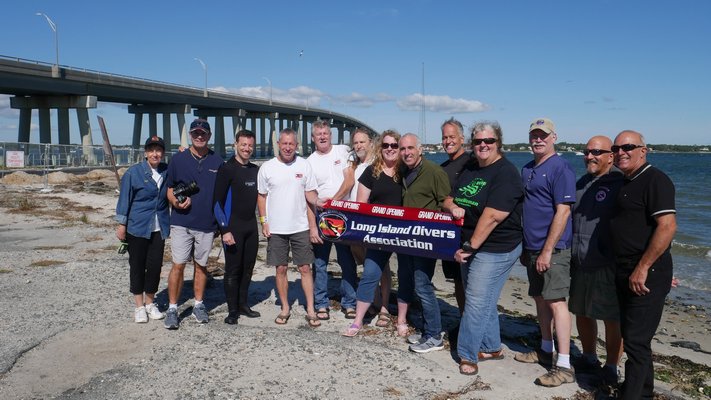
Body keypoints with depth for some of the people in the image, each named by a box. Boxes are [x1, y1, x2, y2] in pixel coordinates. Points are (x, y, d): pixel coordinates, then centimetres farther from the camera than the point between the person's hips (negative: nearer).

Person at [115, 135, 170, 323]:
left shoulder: (167, 171, 4)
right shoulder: (133, 172, -6)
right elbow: (124, 199, -3)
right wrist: (121, 224, -5)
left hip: (159, 228, 3)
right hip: (137, 228, -3)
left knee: (155, 265, 6)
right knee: (137, 266, 5)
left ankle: (150, 303, 24)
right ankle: (139, 306, 18)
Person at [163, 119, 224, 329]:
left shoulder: (217, 162, 5)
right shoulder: (178, 159, 3)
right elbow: (170, 190, 7)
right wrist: (176, 202, -14)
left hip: (207, 224, 1)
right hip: (181, 222, -1)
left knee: (201, 265, 12)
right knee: (178, 265, -3)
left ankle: (198, 305, 25)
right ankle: (172, 308, 8)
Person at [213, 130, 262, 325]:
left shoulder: (255, 170, 10)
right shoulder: (227, 169, -8)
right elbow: (217, 201, -11)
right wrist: (225, 230, -17)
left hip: (251, 225, 6)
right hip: (233, 226, -6)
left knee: (248, 268, 11)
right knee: (233, 269, 0)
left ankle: (243, 305, 23)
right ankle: (232, 310, 10)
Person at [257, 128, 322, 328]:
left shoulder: (304, 165, 0)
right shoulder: (267, 167, 0)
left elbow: (310, 193, 5)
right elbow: (262, 196, 7)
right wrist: (264, 221, 0)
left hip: (300, 227, 0)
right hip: (276, 228, 0)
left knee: (305, 268, 2)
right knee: (281, 269, 8)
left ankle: (310, 310, 11)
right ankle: (285, 308, 22)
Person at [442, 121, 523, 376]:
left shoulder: (506, 173, -16)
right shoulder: (469, 170, 11)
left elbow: (492, 216, -23)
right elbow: (449, 199, 16)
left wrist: (470, 247, -21)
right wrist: (452, 206, -9)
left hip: (495, 250, -8)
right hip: (470, 247, 8)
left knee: (477, 302, -5)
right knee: (483, 300, 17)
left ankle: (468, 355, 8)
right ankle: (492, 347, 33)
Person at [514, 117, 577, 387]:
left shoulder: (560, 168, -11)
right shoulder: (527, 170, 14)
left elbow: (562, 211, -18)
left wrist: (547, 251, -21)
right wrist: (525, 248, 16)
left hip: (552, 249, -8)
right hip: (532, 248, 8)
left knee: (555, 301, -7)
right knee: (540, 298, 15)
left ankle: (564, 366, -2)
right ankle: (545, 350, 30)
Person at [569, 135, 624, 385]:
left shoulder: (619, 185, -9)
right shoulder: (581, 184, 13)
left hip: (606, 265, -7)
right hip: (579, 264, 7)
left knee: (612, 319, 4)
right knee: (582, 313, 17)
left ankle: (611, 369, 18)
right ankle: (589, 359, 35)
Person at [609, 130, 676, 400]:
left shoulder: (654, 180, -13)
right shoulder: (626, 183, 15)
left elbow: (667, 226, -23)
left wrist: (642, 269, -23)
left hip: (646, 276, -9)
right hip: (625, 274, 10)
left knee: (636, 340, -6)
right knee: (631, 335, 18)